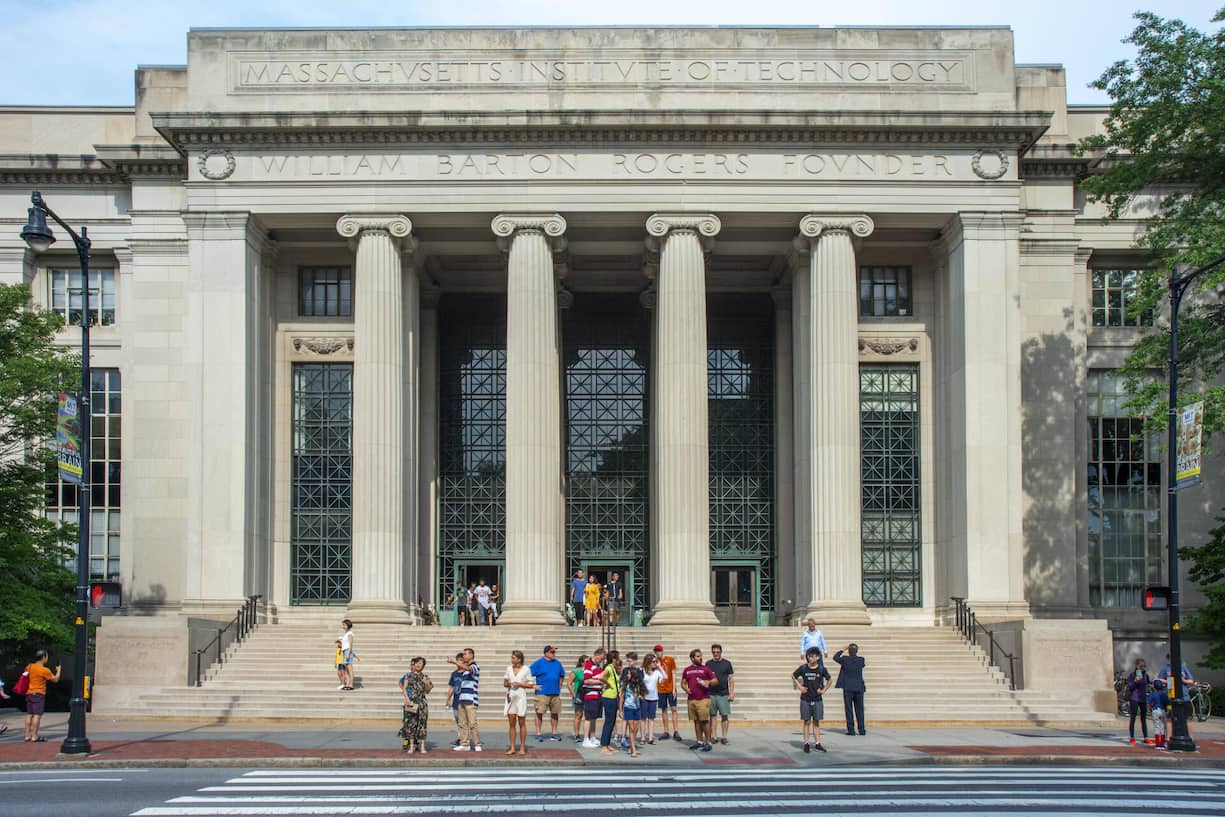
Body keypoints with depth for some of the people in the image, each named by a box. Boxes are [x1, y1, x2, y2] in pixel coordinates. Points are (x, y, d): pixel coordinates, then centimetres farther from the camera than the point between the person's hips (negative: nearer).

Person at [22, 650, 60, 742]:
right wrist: (58, 670, 11)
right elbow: (55, 679, -4)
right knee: (37, 715, -8)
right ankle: (34, 736, -11)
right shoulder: (44, 670, -13)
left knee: (29, 715, 11)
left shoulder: (29, 667, 6)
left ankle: (27, 735, 13)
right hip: (38, 694, -7)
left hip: (29, 693, 7)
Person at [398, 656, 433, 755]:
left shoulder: (425, 677, 10)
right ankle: (411, 746, 3)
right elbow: (404, 688, 0)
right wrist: (406, 698, -14)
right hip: (411, 702, -2)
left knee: (422, 723, 0)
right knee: (411, 723, -3)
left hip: (421, 701, 2)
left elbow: (428, 691, 13)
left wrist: (426, 684, -7)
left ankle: (422, 746, 4)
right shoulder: (408, 675, 4)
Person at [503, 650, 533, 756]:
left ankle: (522, 747, 7)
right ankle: (512, 748, 7)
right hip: (510, 697, 4)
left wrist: (519, 684, -12)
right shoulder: (509, 668, 10)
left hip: (521, 698, -4)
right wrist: (507, 683, -7)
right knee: (511, 723, 3)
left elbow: (531, 685, -1)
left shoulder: (526, 669, -2)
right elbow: (504, 683, 15)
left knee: (522, 723, 1)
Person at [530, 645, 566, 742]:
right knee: (539, 713, -6)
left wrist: (559, 686, 15)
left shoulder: (557, 663, 11)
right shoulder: (538, 663, -4)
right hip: (542, 693, -5)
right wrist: (534, 686, -10)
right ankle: (538, 734, -1)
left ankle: (554, 734, 17)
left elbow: (562, 675, 25)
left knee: (555, 713, 8)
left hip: (555, 693, 5)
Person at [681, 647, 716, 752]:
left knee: (705, 721, -8)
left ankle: (708, 743, -5)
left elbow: (715, 680, 3)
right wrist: (686, 688, -2)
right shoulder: (687, 670, 13)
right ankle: (700, 742, 18)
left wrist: (709, 682, -18)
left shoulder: (705, 669, 3)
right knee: (696, 721, 10)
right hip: (691, 699, 4)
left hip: (703, 699, -4)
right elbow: (683, 682, 19)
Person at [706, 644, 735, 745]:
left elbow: (731, 679, 4)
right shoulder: (708, 664, 7)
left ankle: (724, 737, 4)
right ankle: (712, 736, 8)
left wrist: (731, 693, -3)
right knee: (712, 715, 3)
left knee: (724, 715, -2)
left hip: (724, 694, -1)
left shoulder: (727, 663, 3)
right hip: (711, 694, 1)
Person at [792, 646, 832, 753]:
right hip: (805, 699, 0)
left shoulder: (821, 669, -3)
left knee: (816, 722, 5)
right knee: (806, 721, 2)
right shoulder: (803, 668, -4)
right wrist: (799, 687, 1)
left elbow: (829, 680, 11)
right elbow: (793, 676, 11)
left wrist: (823, 690, 1)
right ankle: (806, 744, 7)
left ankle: (817, 743, 9)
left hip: (817, 699, 1)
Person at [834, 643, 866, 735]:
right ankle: (862, 730, 8)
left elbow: (835, 657, 11)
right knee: (859, 710, 8)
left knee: (849, 710, 1)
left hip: (848, 688, -2)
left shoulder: (845, 659, -8)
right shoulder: (861, 660, -2)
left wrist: (843, 649, 20)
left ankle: (851, 730, -2)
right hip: (859, 688, 2)